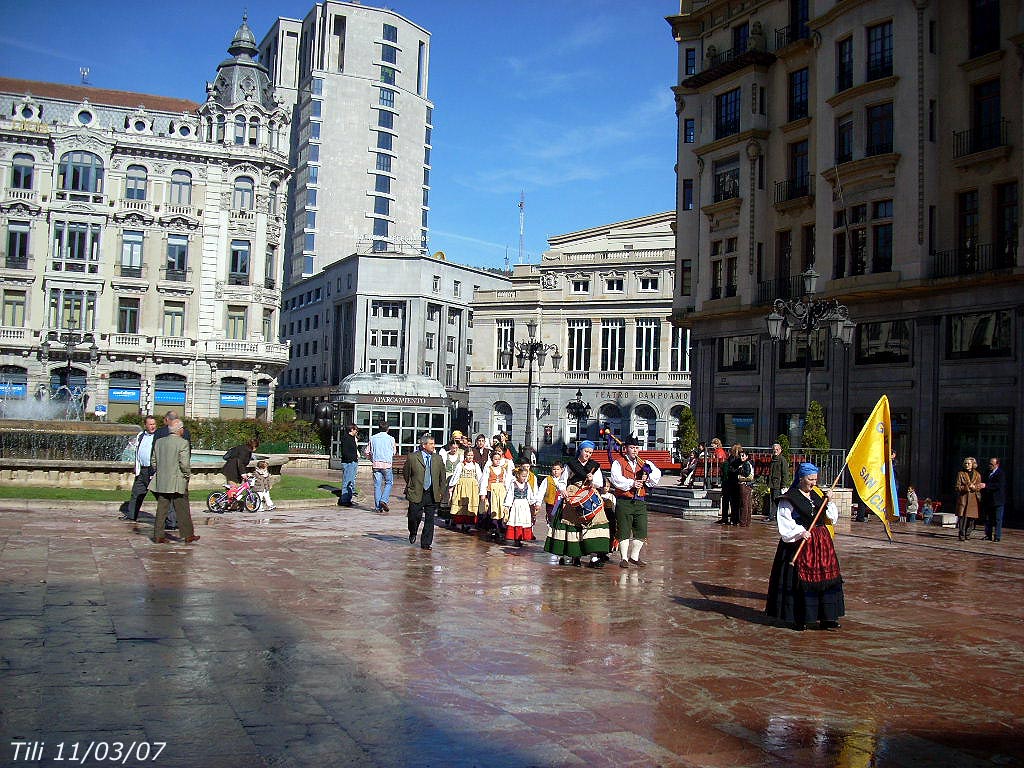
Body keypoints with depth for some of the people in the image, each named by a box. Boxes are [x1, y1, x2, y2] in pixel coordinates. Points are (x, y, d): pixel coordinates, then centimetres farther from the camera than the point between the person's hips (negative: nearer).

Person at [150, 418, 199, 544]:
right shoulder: (183, 443, -12)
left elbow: (154, 461, 13)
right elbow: (185, 463, -17)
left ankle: (158, 535, 9)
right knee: (182, 510, 3)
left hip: (161, 482, 6)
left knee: (162, 509, 9)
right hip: (177, 482, -5)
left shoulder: (159, 442, 8)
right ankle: (188, 535, 11)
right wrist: (187, 475, -2)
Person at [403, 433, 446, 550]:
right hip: (416, 493, -3)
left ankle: (426, 543, 11)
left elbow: (442, 477, 13)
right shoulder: (412, 457, -4)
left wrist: (441, 492, 8)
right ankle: (413, 533, 32)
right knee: (415, 516, 0)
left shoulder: (438, 459, 7)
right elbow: (406, 473, 8)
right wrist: (411, 487, 9)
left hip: (433, 494, 3)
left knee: (430, 519, 2)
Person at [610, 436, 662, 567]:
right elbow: (617, 479, -13)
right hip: (624, 501, -4)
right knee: (624, 531, -1)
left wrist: (647, 477, -13)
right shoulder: (618, 463, 1)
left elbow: (657, 473, 6)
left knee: (641, 531, 5)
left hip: (640, 502, 5)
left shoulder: (644, 463, 16)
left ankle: (634, 557, 19)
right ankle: (624, 558, 8)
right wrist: (631, 483, -21)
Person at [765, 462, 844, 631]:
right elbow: (785, 522, -10)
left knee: (826, 577, 4)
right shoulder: (790, 498, -6)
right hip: (799, 541, -6)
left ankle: (827, 617, 11)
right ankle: (798, 618, 5)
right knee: (799, 579, -4)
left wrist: (829, 502, 0)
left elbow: (832, 518, 15)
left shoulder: (818, 494, 12)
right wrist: (800, 532, -20)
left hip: (822, 541, 6)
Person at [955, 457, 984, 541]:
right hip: (963, 498, -2)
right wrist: (967, 487, -14)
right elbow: (958, 487, 2)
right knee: (962, 517, -10)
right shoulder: (961, 473, 6)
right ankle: (961, 535, -8)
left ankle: (967, 535, 11)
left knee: (972, 518, -1)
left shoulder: (977, 475, 11)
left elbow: (979, 487, 9)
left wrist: (974, 487, -12)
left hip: (974, 499, 2)